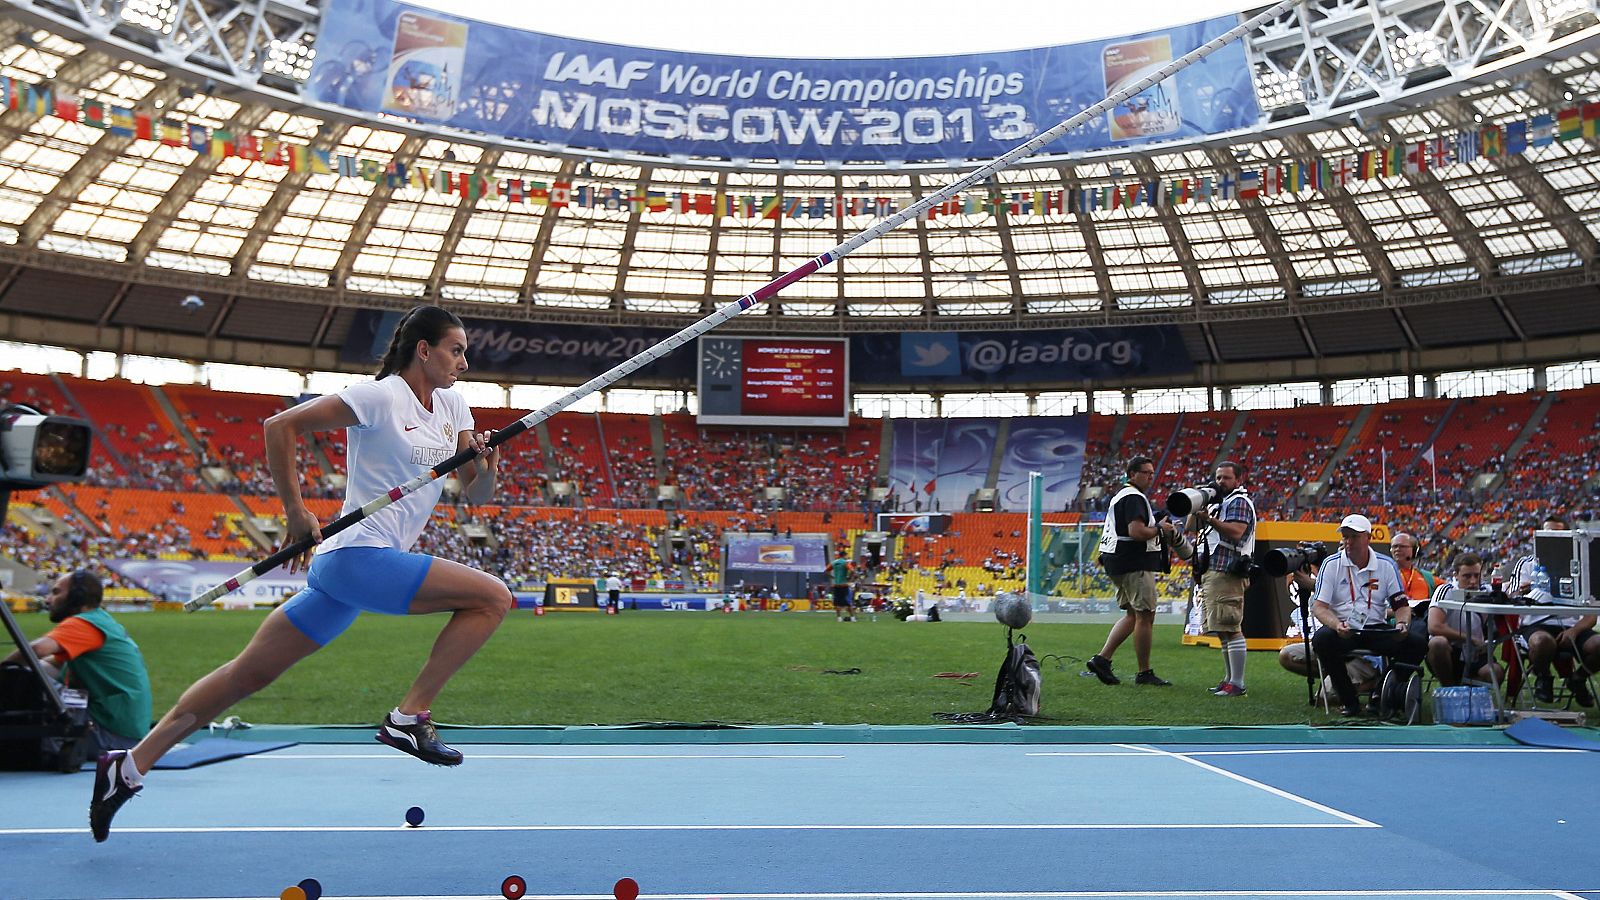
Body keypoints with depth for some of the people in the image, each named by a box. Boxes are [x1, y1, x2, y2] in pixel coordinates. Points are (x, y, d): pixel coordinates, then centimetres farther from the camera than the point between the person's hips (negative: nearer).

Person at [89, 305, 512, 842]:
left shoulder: (452, 407, 13)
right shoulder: (381, 396, -11)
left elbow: (475, 491, 13)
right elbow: (279, 426, -10)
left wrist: (485, 464, -9)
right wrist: (295, 512, -10)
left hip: (341, 571, 8)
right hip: (359, 555, -8)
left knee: (249, 672, 12)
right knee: (493, 597, -15)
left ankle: (128, 767, 19)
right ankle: (409, 718, -9)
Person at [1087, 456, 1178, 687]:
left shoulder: (1121, 496, 21)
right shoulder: (1134, 498, -13)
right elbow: (1137, 532, -25)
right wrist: (1160, 530, -8)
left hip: (1118, 563, 11)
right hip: (1135, 565, -11)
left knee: (1132, 615, 15)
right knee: (1145, 616, -5)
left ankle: (1101, 659, 9)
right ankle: (1144, 673, 0)